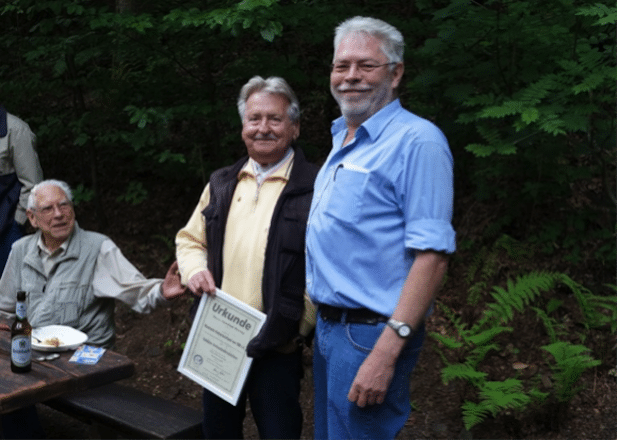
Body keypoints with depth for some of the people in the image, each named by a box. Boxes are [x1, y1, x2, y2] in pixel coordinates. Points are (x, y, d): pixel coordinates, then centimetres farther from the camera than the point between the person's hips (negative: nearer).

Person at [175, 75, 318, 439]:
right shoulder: (222, 184, 11)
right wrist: (195, 269, -1)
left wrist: (296, 325, -16)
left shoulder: (313, 187, -7)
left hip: (276, 349, -5)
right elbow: (190, 238, 20)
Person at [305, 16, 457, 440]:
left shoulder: (417, 140, -15)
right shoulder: (342, 138, 14)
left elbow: (431, 254, -22)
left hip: (370, 333, -9)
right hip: (327, 325, 9)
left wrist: (385, 352, -27)